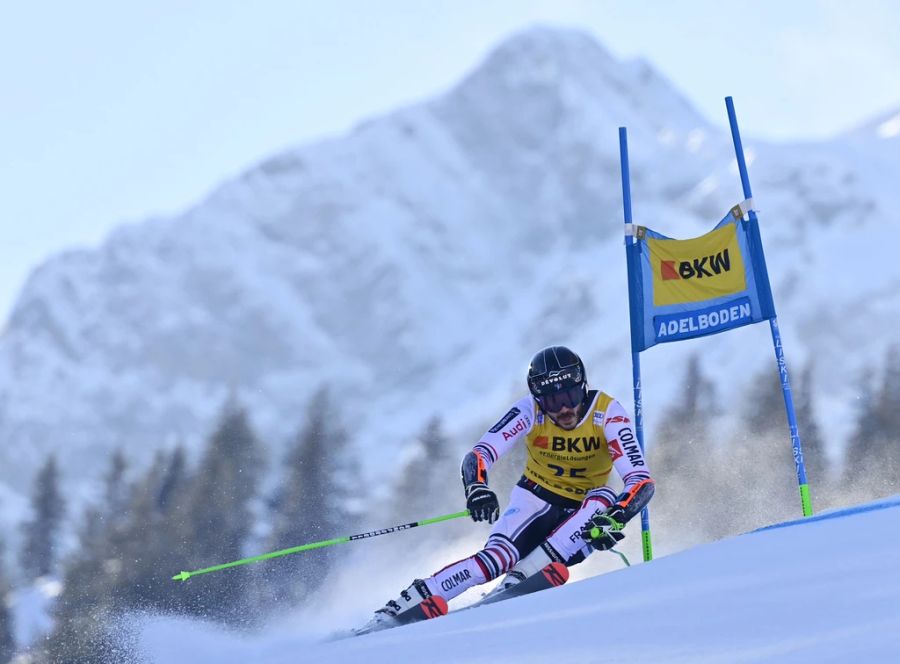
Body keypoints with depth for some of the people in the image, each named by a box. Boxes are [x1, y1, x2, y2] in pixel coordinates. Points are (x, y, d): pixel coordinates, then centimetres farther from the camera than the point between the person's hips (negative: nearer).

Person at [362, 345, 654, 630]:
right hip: (537, 500, -1)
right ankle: (394, 611, -26)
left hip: (582, 514, 1)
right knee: (497, 557, -29)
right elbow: (478, 456, -25)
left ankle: (522, 576, -34)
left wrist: (616, 517, -46)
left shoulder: (607, 413, -21)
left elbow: (641, 480, -27)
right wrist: (477, 488, -48)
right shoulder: (529, 411, -19)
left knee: (604, 499, -33)